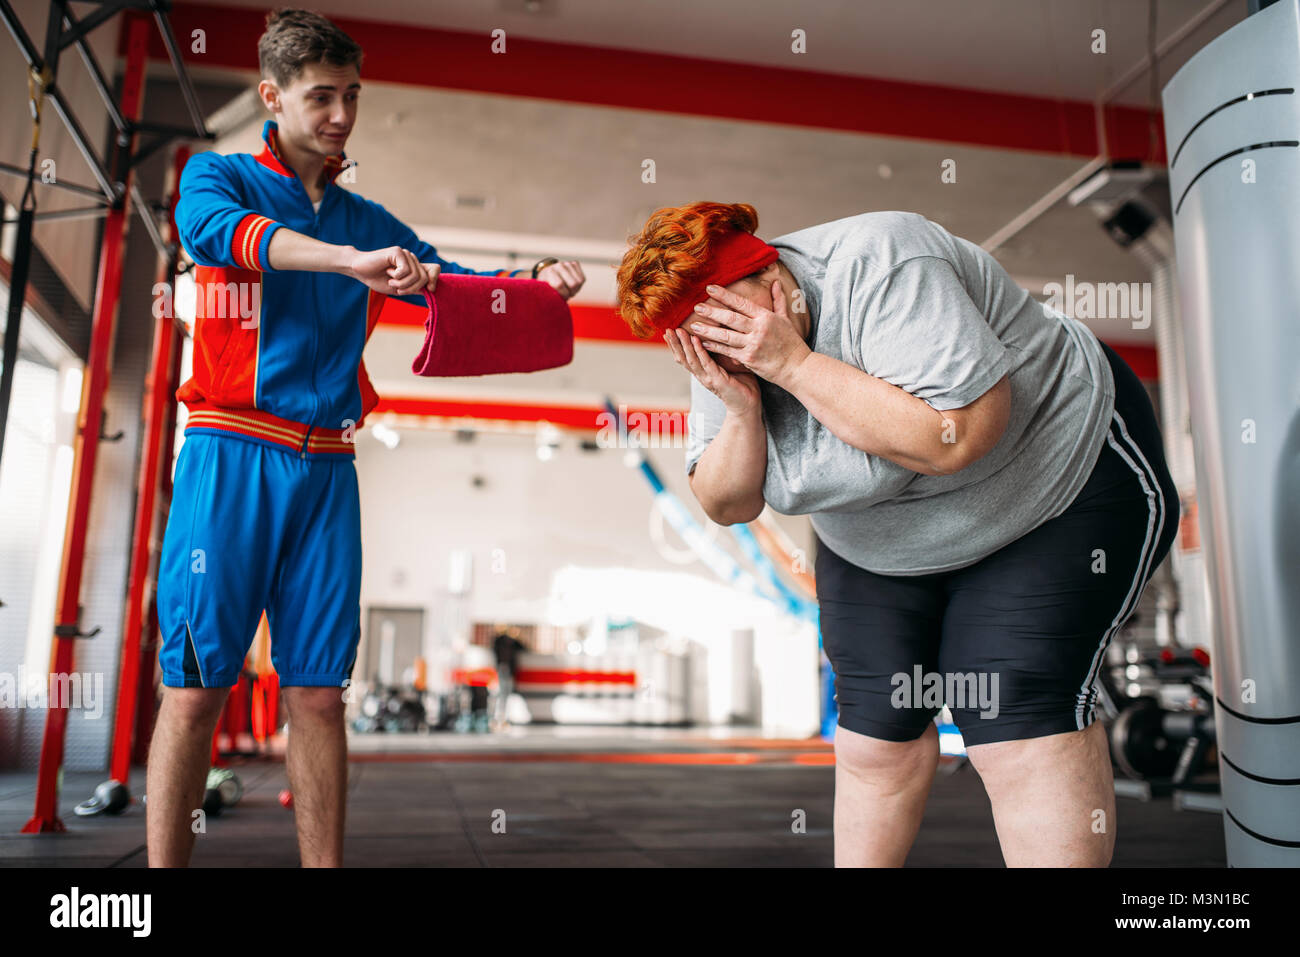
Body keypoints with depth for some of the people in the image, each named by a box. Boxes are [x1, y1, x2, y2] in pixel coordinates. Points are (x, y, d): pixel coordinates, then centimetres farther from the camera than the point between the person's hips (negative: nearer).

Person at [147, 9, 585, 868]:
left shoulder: (368, 221, 20)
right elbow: (214, 229, -15)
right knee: (196, 688, -2)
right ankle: (164, 863, 7)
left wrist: (536, 280, -2)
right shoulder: (219, 176, 8)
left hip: (327, 470, 4)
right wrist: (352, 261, -30)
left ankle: (326, 863, 11)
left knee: (318, 692, 4)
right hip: (232, 454, -3)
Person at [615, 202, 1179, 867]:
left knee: (1022, 728, -13)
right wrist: (742, 409, -24)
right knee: (879, 736, 4)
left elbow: (955, 437, -38)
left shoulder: (880, 266, -29)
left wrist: (795, 363, -35)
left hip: (1062, 487, -6)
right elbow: (728, 506, -5)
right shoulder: (720, 348, -8)